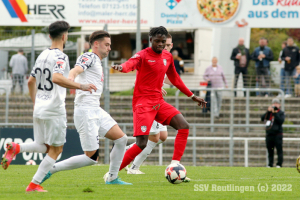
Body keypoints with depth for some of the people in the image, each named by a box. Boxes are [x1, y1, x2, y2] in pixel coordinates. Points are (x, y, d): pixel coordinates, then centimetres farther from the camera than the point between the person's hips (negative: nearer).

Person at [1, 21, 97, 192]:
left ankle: (16, 148, -11)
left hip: (39, 109, 8)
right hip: (54, 110, -8)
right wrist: (80, 86, -31)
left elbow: (31, 81, 21)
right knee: (56, 149, 3)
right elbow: (56, 78, -30)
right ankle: (35, 184, -2)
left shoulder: (43, 55, 14)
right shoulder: (60, 57, -11)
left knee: (43, 147, 16)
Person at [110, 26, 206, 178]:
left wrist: (192, 96, 30)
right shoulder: (143, 55, -11)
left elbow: (174, 79, 26)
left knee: (184, 127, -6)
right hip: (143, 103, -7)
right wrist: (122, 67, -58)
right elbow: (131, 63, -34)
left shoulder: (167, 57, 11)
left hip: (158, 102, 7)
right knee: (141, 144, -16)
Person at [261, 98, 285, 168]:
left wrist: (275, 113, -14)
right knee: (270, 149, 5)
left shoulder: (281, 113, 5)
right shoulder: (269, 112, 15)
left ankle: (279, 164, -7)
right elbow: (262, 118, 2)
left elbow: (281, 121, -13)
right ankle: (270, 164, 10)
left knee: (279, 149, -8)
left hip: (277, 134, -4)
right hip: (269, 134, 4)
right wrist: (268, 112, -8)